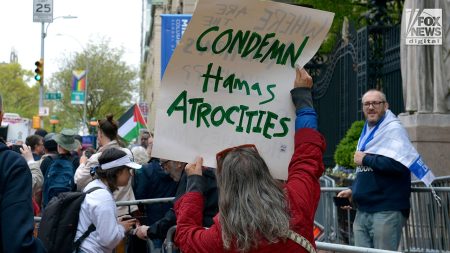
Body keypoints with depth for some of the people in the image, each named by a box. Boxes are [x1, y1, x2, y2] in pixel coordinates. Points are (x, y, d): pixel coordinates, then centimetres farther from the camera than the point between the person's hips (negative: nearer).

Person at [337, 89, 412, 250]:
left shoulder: (393, 129, -6)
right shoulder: (366, 133, 20)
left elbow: (398, 163, -23)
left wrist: (365, 159, -12)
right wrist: (352, 191, 13)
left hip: (387, 211, -8)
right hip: (363, 211, 8)